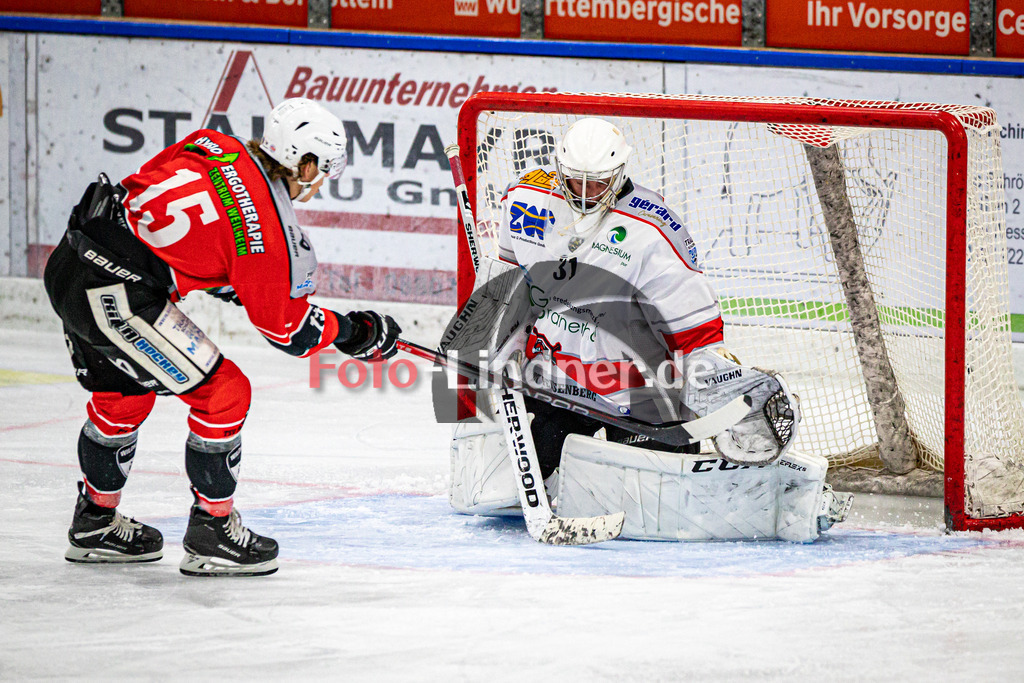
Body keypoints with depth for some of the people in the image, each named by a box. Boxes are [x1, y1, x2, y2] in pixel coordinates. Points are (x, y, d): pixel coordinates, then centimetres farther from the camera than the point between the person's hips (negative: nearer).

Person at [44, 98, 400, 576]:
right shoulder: (267, 227, -12)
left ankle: (95, 524, 43)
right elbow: (287, 327, -2)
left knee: (123, 392, 29)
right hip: (115, 294, -9)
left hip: (68, 264, 9)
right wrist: (353, 332, 15)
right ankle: (211, 535, 11)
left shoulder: (212, 145, 8)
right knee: (222, 392, 1)